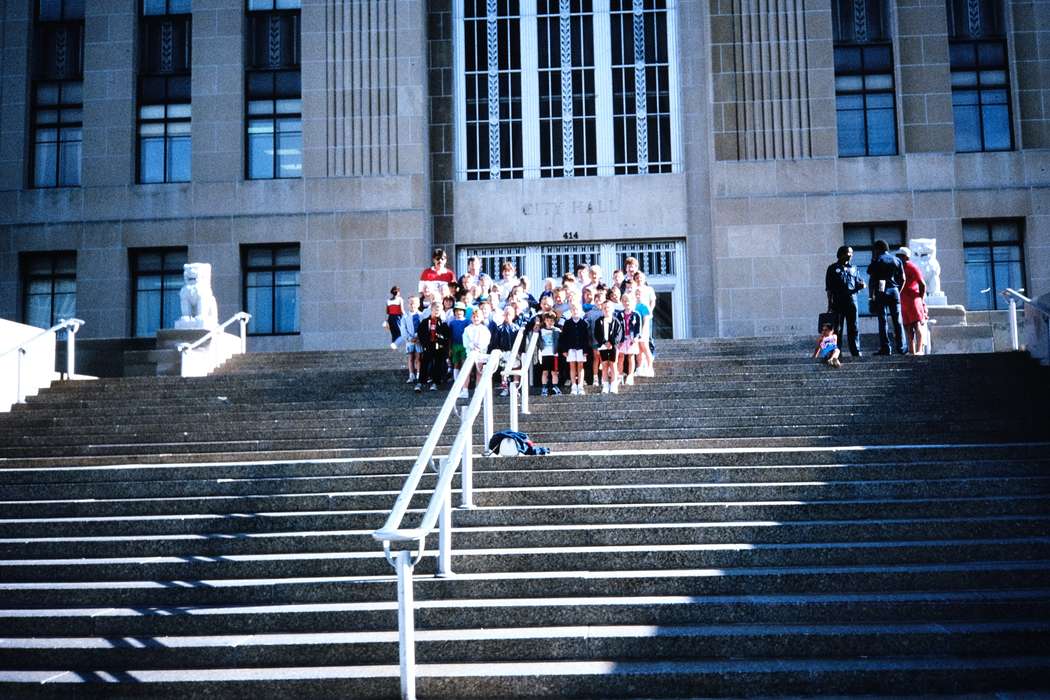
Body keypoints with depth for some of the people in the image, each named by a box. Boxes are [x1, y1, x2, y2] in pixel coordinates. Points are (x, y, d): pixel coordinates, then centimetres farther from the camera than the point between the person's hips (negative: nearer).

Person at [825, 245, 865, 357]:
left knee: (853, 327, 0)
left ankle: (855, 350, 2)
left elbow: (858, 282, 20)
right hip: (837, 301, -3)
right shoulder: (833, 268, 7)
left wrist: (861, 285, -5)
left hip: (851, 299, 3)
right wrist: (830, 302, -4)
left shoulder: (853, 268, 18)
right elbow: (829, 288, 4)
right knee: (837, 327, 0)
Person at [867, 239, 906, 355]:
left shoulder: (876, 261, 0)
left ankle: (885, 348, -7)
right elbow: (902, 279, 11)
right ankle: (900, 347, 4)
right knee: (897, 321, 6)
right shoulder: (897, 260, 11)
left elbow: (871, 279, -3)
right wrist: (898, 291, 18)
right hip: (894, 291, 3)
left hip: (881, 293, -3)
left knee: (883, 321, -3)